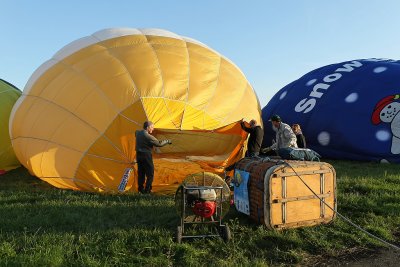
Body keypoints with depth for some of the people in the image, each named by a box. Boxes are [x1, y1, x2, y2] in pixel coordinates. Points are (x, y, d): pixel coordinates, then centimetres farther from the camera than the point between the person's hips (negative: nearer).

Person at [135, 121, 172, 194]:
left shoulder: (138, 132, 2)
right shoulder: (148, 136, -21)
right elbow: (159, 144, -17)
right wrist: (167, 141, -2)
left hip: (139, 154, 8)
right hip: (146, 155, -8)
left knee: (141, 172, 16)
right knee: (150, 174, 4)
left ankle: (140, 188, 24)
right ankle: (147, 190, 5)